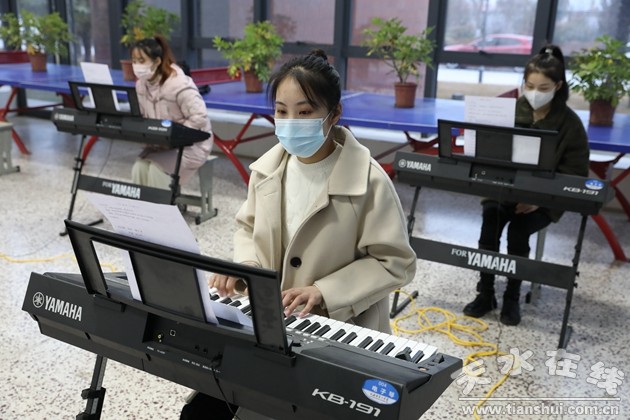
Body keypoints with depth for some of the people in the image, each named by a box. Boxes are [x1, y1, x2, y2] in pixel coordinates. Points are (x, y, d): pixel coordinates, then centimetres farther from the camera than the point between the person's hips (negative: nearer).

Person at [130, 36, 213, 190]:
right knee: (139, 168, -16)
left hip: (191, 144, -7)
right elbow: (143, 117, 11)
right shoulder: (141, 84, 1)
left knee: (157, 169, -25)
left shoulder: (179, 84, -24)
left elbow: (199, 118, -26)